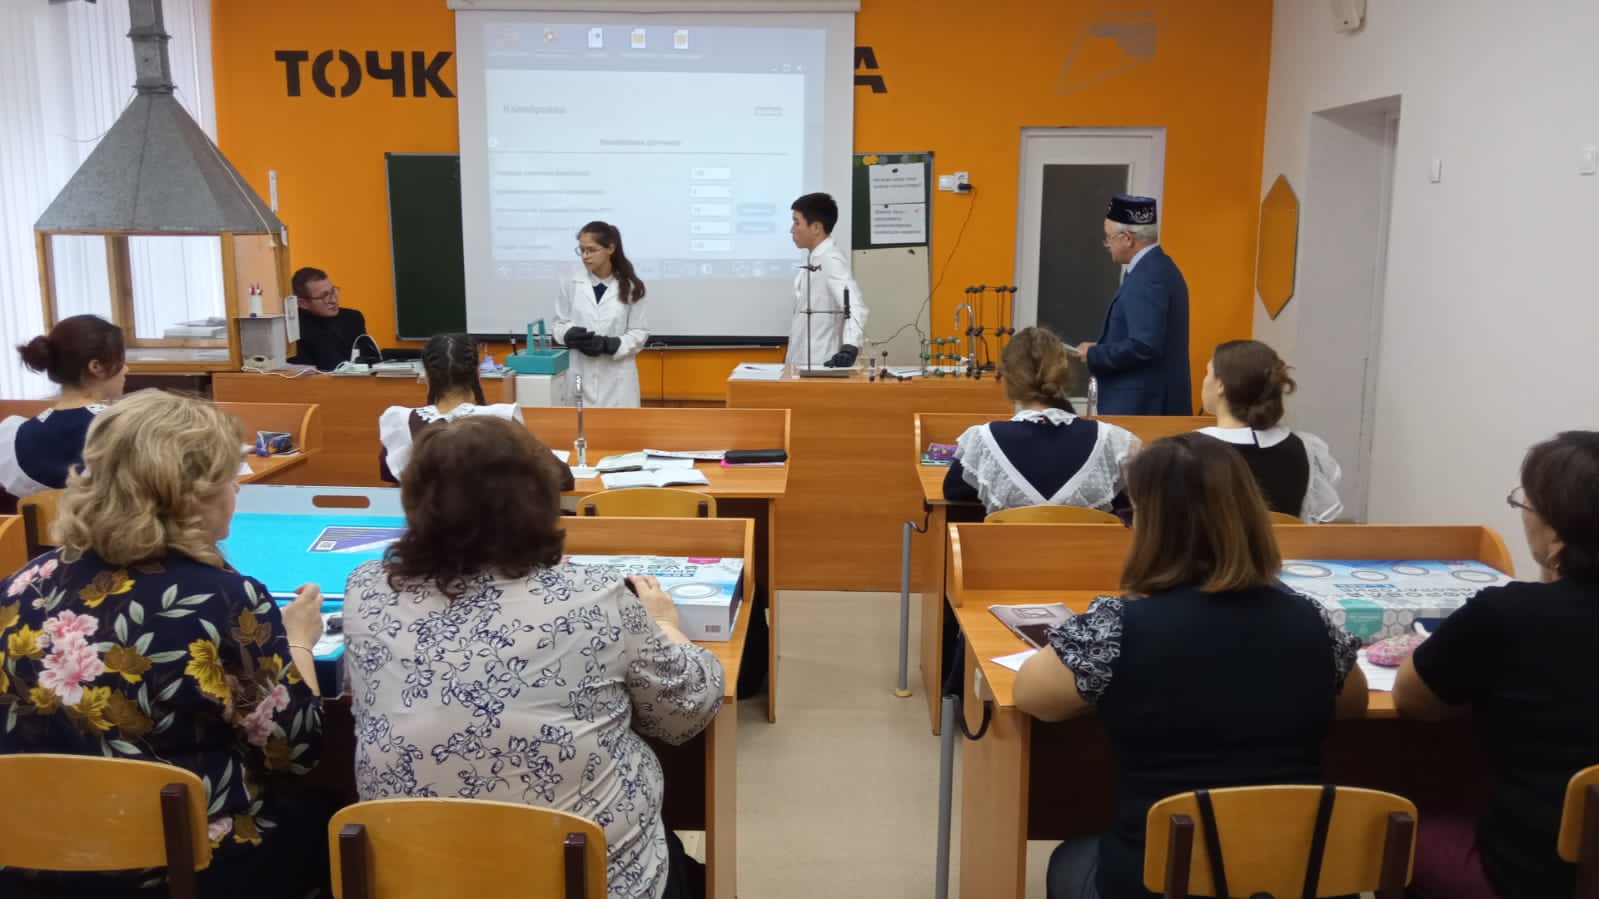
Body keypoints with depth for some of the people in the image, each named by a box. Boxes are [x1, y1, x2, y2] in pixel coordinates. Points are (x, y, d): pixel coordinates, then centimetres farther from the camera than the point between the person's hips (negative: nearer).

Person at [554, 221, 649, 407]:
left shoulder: (630, 287, -2)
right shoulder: (572, 284, 0)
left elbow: (639, 333, 0)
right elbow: (560, 323, 10)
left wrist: (608, 344, -16)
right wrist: (570, 335, -14)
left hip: (616, 377, -1)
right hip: (580, 374, 1)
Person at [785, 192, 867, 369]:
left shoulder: (831, 260, -14)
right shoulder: (814, 259, 12)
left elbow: (855, 307, -27)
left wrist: (850, 348, -41)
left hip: (822, 364, -8)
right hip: (801, 361, 8)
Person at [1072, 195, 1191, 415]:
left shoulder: (1147, 277, -18)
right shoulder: (1159, 267, 14)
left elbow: (1145, 346, -25)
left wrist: (1095, 355, -13)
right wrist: (1102, 351, 9)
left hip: (1141, 406, -10)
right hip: (1155, 402, 10)